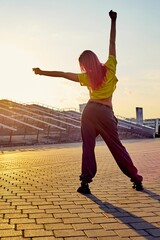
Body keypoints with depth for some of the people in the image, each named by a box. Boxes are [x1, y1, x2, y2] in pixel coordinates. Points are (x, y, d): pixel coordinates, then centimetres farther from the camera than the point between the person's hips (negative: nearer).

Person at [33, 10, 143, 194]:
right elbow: (112, 44, 6)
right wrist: (113, 21, 14)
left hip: (90, 111, 1)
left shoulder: (87, 77, 5)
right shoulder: (109, 68, 2)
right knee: (117, 147, 6)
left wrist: (42, 72, 19)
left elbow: (62, 74, 9)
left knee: (88, 147, 4)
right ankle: (136, 180, 9)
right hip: (106, 113, 0)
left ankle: (85, 182, -5)